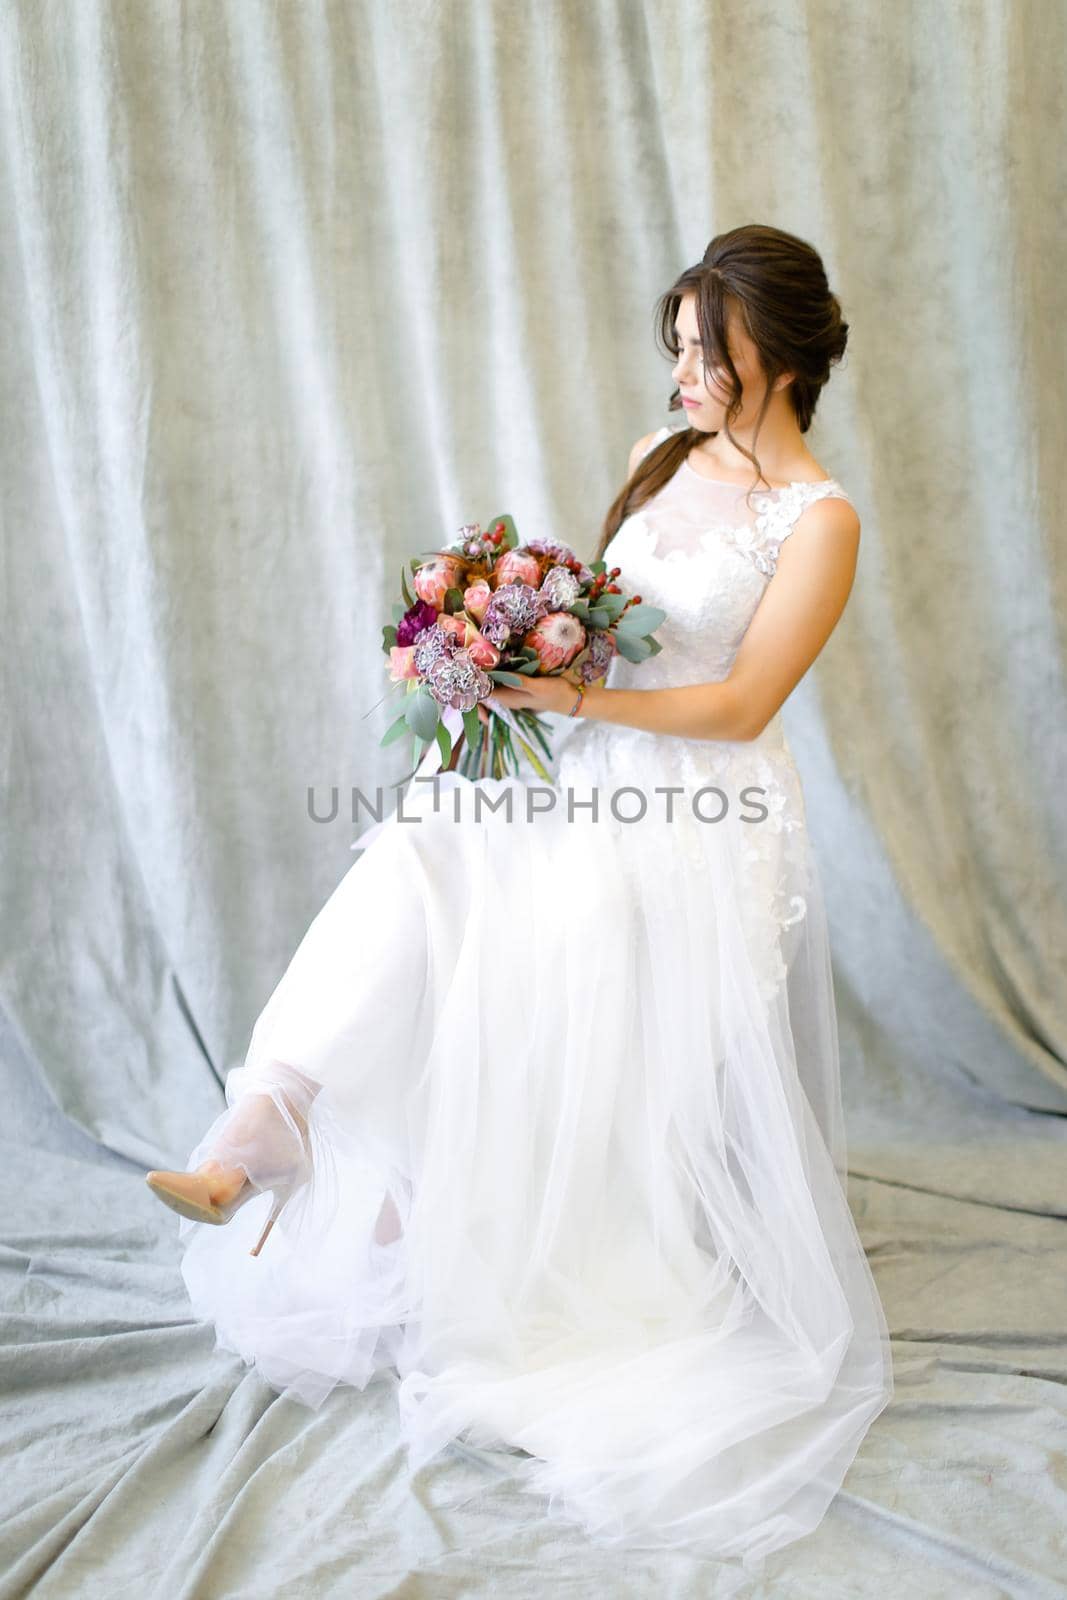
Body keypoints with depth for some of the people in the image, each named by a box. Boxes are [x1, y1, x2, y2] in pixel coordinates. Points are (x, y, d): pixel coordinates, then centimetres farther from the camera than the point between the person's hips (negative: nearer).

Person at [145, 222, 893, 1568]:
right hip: (591, 765, 6)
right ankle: (258, 1143, -26)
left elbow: (739, 705, -15)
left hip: (699, 813, -6)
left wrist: (571, 696, -23)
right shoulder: (664, 456, 13)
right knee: (413, 870, -20)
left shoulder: (818, 519, -8)